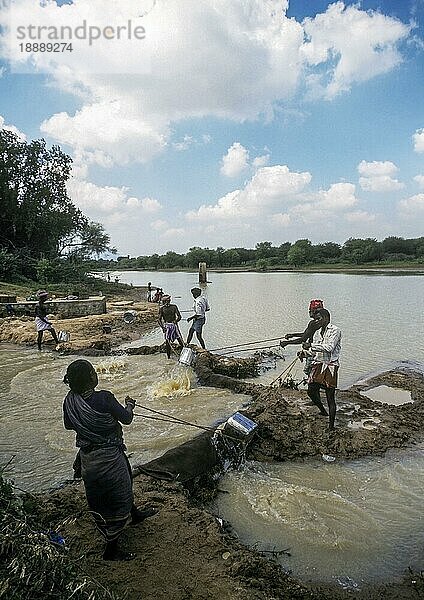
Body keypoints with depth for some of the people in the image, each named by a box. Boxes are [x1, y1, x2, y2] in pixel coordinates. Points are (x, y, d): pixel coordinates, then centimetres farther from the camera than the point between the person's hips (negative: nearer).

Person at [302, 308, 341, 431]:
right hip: (318, 365, 7)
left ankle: (331, 426, 6)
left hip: (330, 366, -7)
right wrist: (307, 349, -5)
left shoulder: (335, 331, -7)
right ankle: (323, 412, 38)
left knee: (330, 397, -3)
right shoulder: (318, 333, 15)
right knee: (311, 392, 10)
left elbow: (329, 348, -20)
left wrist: (311, 346, -19)